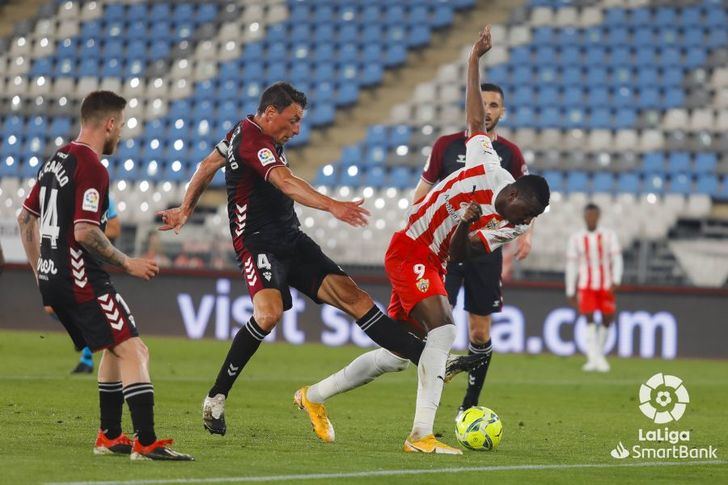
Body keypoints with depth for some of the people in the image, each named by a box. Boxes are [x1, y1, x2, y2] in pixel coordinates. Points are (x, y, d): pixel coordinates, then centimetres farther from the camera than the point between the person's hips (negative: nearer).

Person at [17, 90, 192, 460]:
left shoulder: (56, 161, 14)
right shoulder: (91, 168, -15)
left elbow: (25, 219, 21)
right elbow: (84, 233, -23)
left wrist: (41, 275, 26)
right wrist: (127, 264, -11)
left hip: (52, 277, 10)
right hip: (81, 280, -10)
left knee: (115, 348, 22)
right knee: (134, 351, -13)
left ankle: (109, 437, 23)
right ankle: (146, 443, -21)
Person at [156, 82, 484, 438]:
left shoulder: (245, 132, 15)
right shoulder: (252, 140, -17)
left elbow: (208, 166, 27)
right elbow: (286, 183, -33)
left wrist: (185, 210, 37)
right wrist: (332, 206, -45)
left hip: (290, 240, 9)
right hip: (258, 243, -9)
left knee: (350, 295, -3)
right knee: (269, 312, -32)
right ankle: (215, 399, -17)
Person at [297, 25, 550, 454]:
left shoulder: (510, 228, -1)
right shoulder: (487, 170, -15)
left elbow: (459, 254, -6)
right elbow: (477, 120, -1)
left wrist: (465, 226, -22)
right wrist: (475, 62, 1)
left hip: (433, 265, 8)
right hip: (410, 252, -8)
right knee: (444, 329, -25)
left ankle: (314, 396, 29)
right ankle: (421, 434, -29)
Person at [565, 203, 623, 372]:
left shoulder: (609, 235, 2)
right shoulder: (576, 238, 3)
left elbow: (617, 260, -4)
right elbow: (571, 265, 7)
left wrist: (616, 281, -18)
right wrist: (570, 292, 6)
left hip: (606, 286, 1)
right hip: (586, 286, -1)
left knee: (607, 320, 4)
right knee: (589, 319, -13)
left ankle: (594, 358, 24)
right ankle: (596, 359, -19)